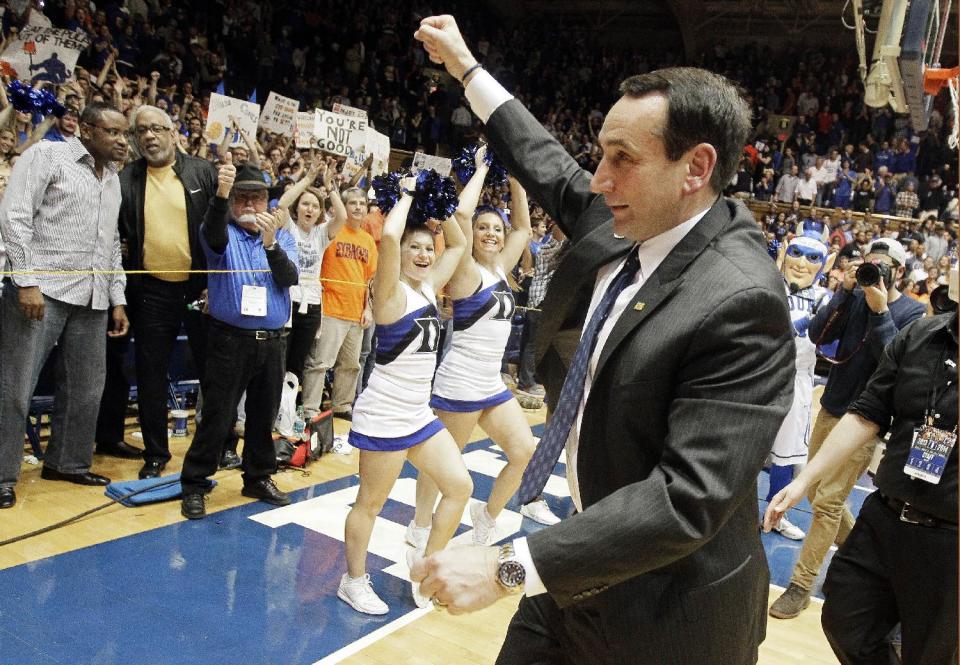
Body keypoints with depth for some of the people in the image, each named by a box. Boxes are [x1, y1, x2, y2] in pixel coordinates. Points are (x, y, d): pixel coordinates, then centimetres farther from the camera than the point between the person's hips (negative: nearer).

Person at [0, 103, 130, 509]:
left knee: (86, 388, 9)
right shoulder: (47, 155, -1)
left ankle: (67, 462, 25)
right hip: (41, 288, -6)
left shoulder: (113, 179, 19)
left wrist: (117, 299, 15)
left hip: (91, 298, 7)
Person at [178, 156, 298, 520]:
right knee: (217, 417, -2)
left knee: (264, 415, 13)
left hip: (271, 341, 4)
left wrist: (271, 243, -24)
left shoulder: (282, 236, 8)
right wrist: (220, 194, -44)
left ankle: (258, 478, 29)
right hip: (230, 340, -3)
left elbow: (290, 278, -7)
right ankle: (194, 485, 13)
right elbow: (213, 236, -27)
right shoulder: (223, 232, -1)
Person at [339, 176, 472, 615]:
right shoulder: (392, 292, -14)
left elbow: (458, 244, 17)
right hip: (383, 417, -8)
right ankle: (354, 582, 25)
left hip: (419, 414, 8)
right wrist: (407, 194, -16)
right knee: (371, 501, 6)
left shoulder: (428, 286, 8)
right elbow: (388, 236, -31)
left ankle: (426, 562, 26)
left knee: (460, 487, 9)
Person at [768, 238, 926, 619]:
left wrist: (880, 311, -26)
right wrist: (845, 291, -17)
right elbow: (817, 335, -10)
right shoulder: (856, 297, 1)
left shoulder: (913, 313, -9)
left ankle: (801, 585, 6)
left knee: (827, 503, -5)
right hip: (830, 410, 5)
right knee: (817, 494, 15)